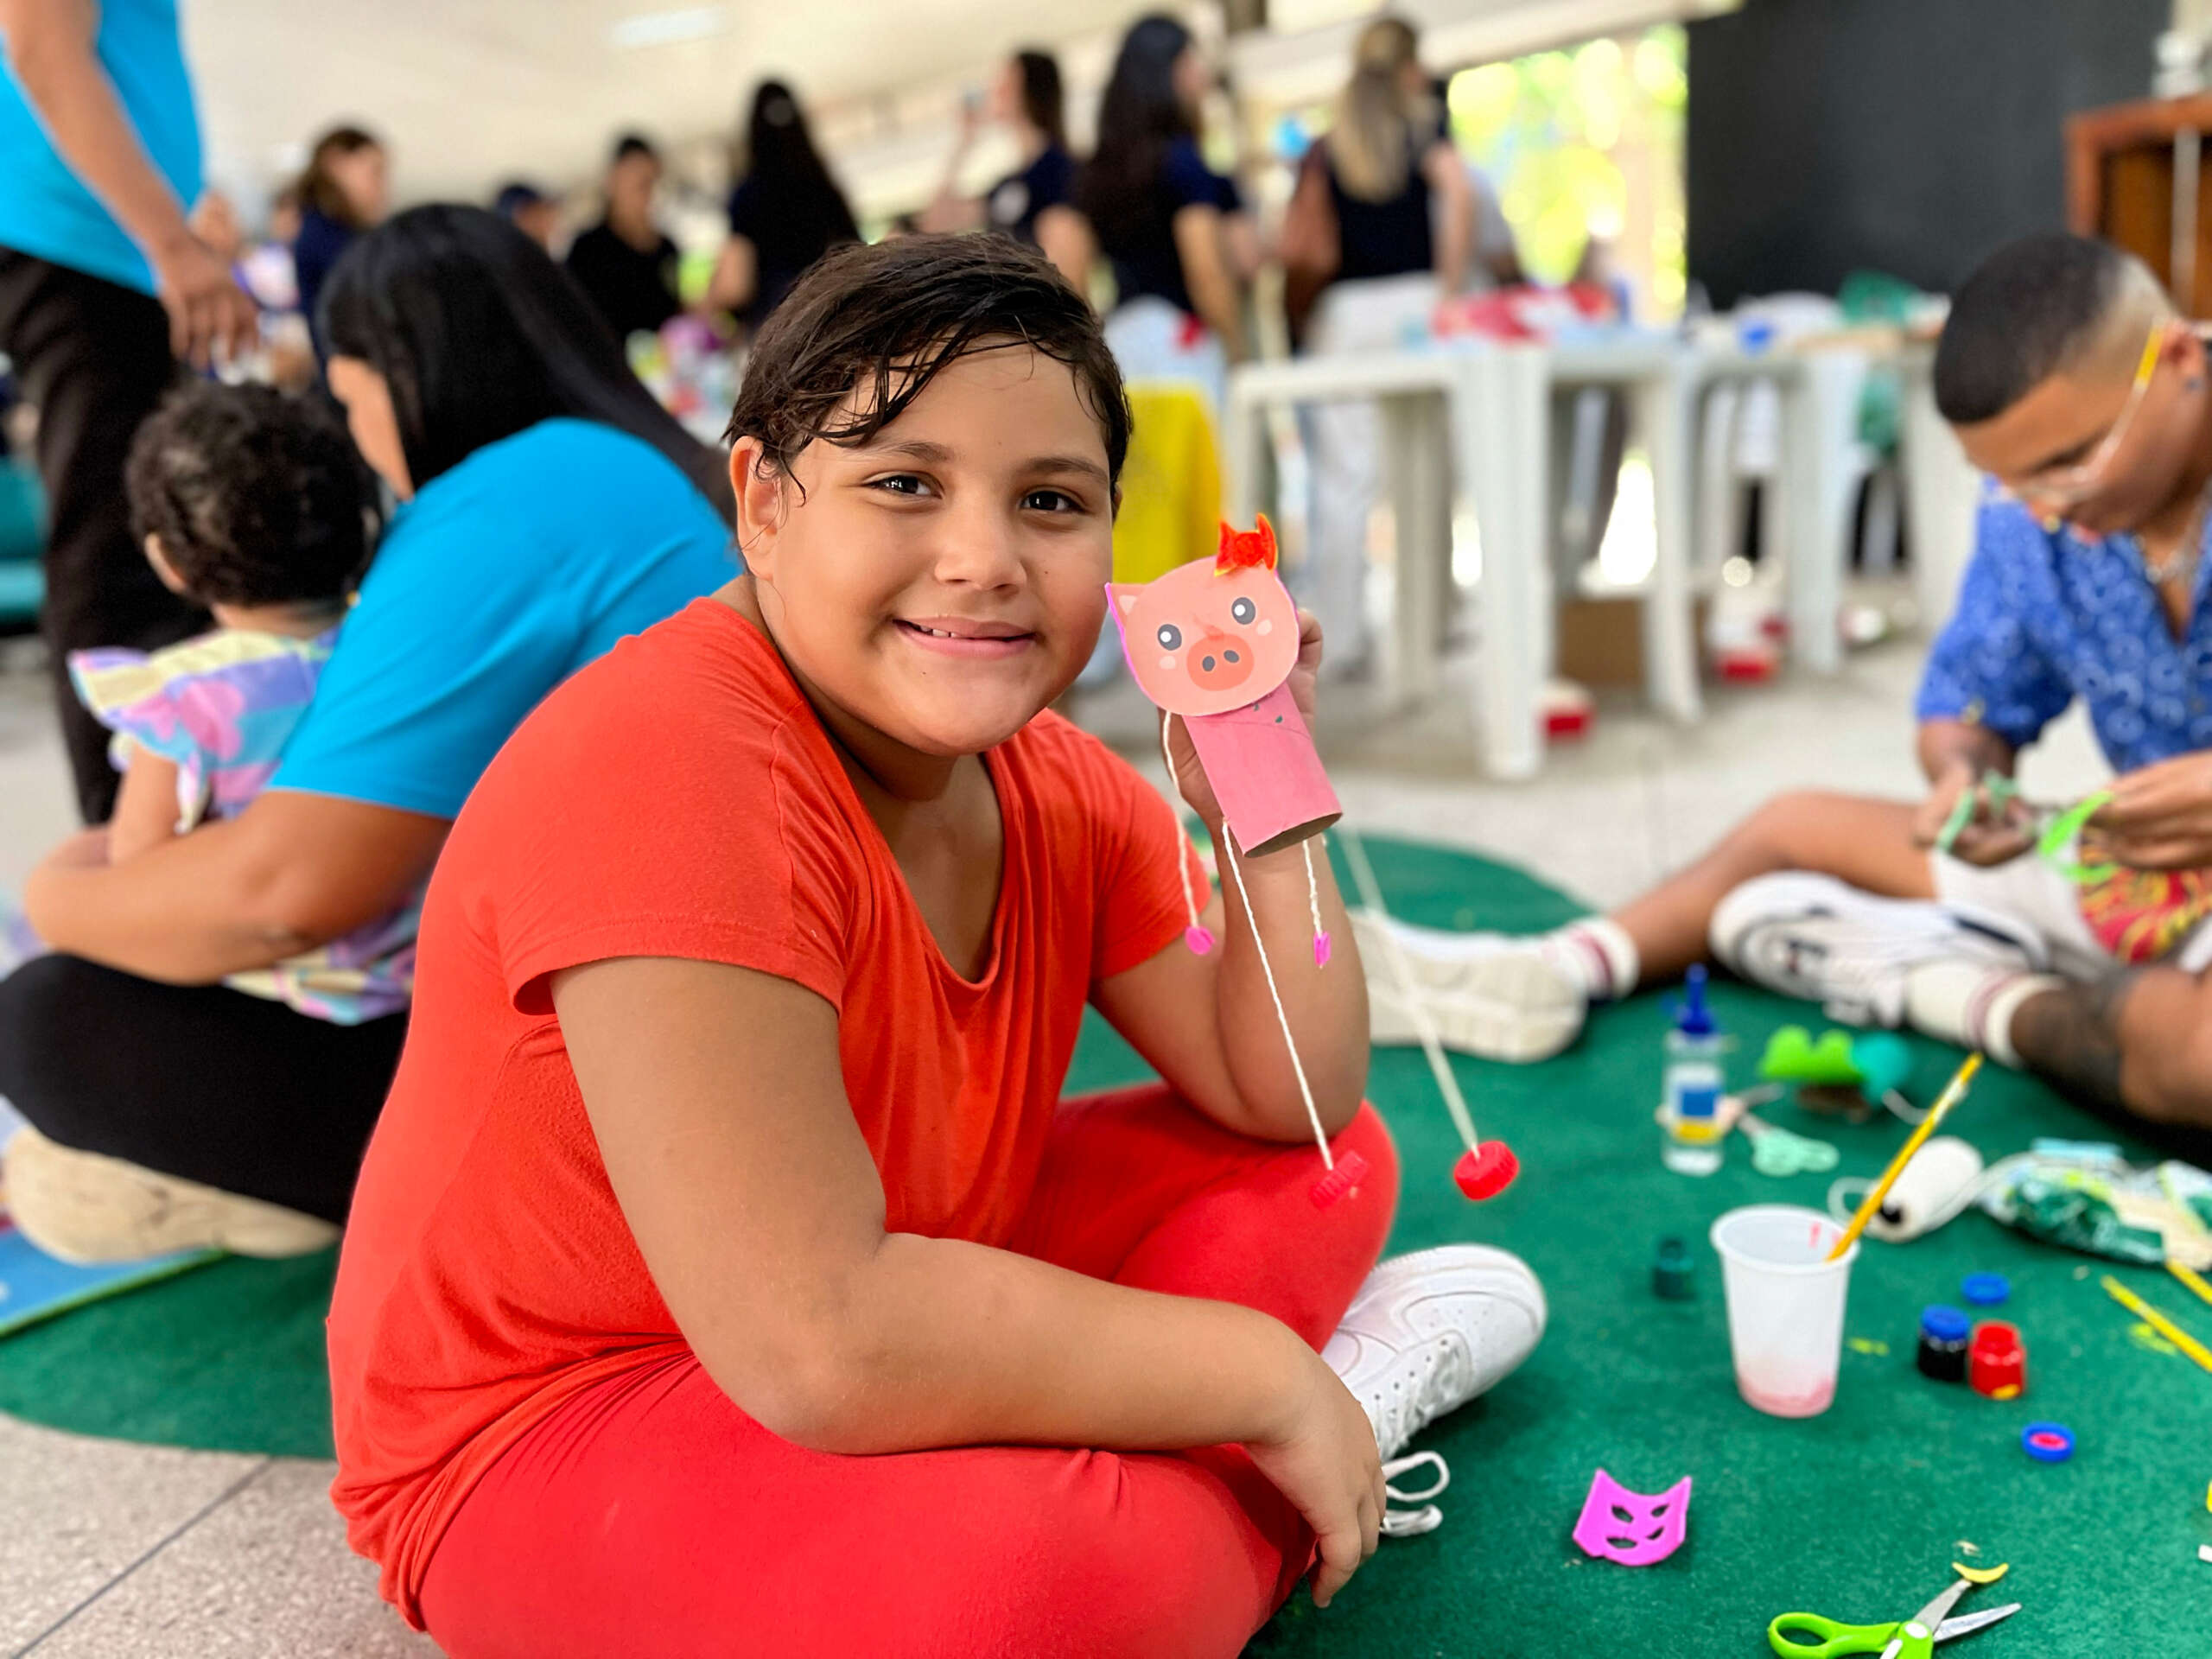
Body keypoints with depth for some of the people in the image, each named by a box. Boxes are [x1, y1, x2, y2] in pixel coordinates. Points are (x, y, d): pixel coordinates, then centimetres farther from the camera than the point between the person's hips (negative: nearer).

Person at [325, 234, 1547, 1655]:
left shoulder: (1062, 783, -5)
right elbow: (820, 1346, -35)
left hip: (901, 1332, 8)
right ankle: (1350, 1390, -5)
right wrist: (1263, 1381, -23)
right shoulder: (668, 768, -30)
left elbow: (1291, 1106, 1)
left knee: (1330, 1166, 9)